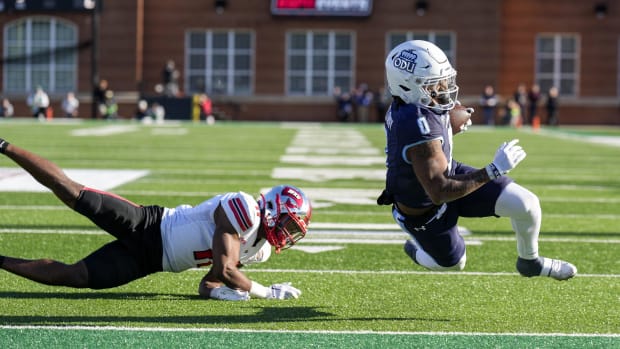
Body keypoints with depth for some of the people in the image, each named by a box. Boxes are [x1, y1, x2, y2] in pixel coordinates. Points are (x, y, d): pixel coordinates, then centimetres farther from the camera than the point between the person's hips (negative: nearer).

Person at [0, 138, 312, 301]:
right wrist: (268, 293, -16)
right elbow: (224, 269, -24)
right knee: (73, 193, -14)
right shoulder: (244, 209, -18)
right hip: (150, 226, -7)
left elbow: (210, 280, 12)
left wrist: (215, 288, -11)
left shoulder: (260, 250, 9)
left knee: (70, 276, 0)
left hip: (146, 261, 7)